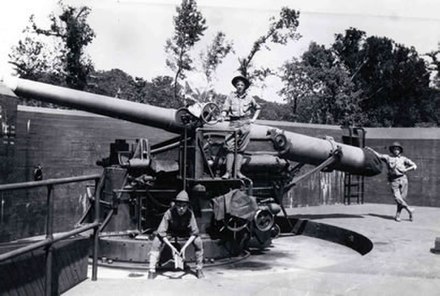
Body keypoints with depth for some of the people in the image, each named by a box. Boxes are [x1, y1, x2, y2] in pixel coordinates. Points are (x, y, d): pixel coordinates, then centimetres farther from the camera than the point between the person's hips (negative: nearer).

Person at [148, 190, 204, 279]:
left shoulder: (190, 214, -29)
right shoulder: (169, 213, -32)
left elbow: (194, 233, -23)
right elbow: (161, 232, -27)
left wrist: (184, 247, -32)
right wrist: (172, 247, -32)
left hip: (185, 233, 1)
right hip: (170, 232, 0)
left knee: (198, 242, -22)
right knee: (156, 242, -25)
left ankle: (199, 269, -3)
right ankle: (152, 270, -11)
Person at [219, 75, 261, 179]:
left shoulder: (249, 98, 11)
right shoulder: (231, 96, 7)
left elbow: (258, 108, 24)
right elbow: (225, 108, 2)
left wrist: (254, 119, 12)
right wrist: (223, 116, -17)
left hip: (245, 123, 1)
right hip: (233, 122, -1)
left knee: (241, 148, -1)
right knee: (230, 147, -10)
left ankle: (238, 171, 1)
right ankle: (228, 172, -11)